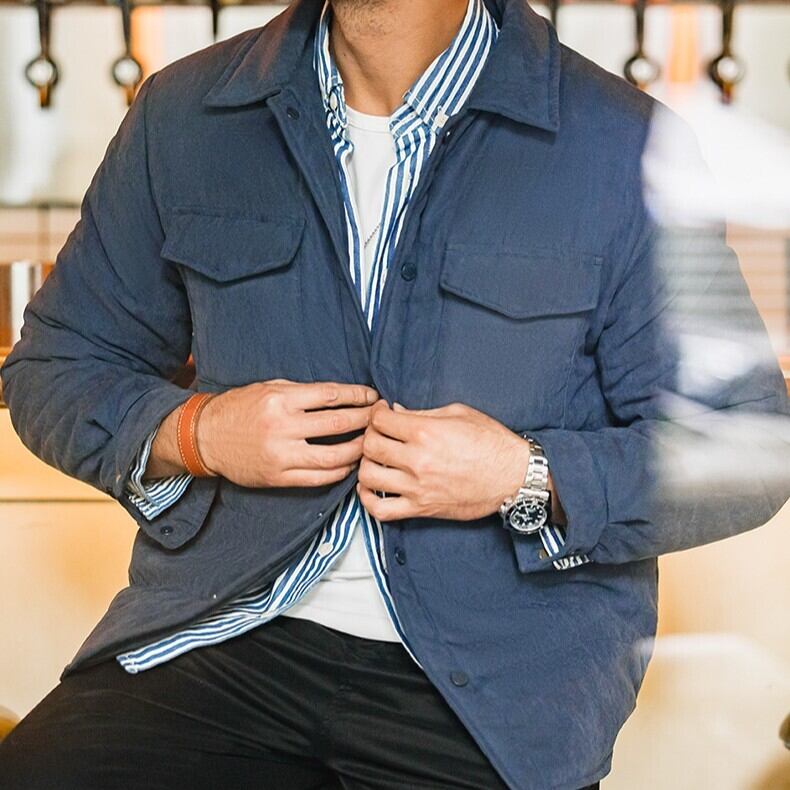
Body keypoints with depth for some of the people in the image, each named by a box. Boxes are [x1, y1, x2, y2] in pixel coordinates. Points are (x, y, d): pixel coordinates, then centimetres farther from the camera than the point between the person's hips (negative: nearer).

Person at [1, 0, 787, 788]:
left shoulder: (622, 149, -3)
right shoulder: (183, 114, 8)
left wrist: (529, 480, -16)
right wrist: (190, 434, -6)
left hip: (486, 686, -1)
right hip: (219, 634, 2)